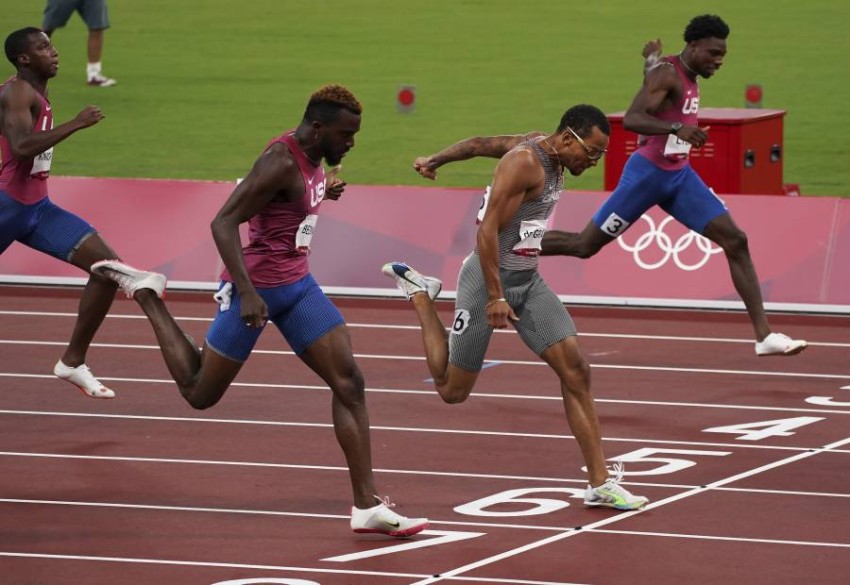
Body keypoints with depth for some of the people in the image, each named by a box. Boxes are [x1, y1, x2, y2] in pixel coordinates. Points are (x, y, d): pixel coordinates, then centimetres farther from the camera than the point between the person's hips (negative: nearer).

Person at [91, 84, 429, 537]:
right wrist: (247, 293, -33)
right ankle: (146, 293, 25)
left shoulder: (311, 157, 5)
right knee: (199, 394, 7)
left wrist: (322, 193, 17)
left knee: (349, 383, -4)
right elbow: (223, 222, -28)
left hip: (296, 285, 8)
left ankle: (366, 506, -5)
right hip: (256, 286, -8)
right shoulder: (281, 162, -23)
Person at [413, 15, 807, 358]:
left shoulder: (688, 76, 8)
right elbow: (631, 119, -33)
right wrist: (676, 128, -44)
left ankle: (763, 335, -6)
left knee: (735, 240, -4)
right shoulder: (667, 74, -19)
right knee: (585, 245, 1)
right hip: (647, 174, -8)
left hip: (678, 176, 8)